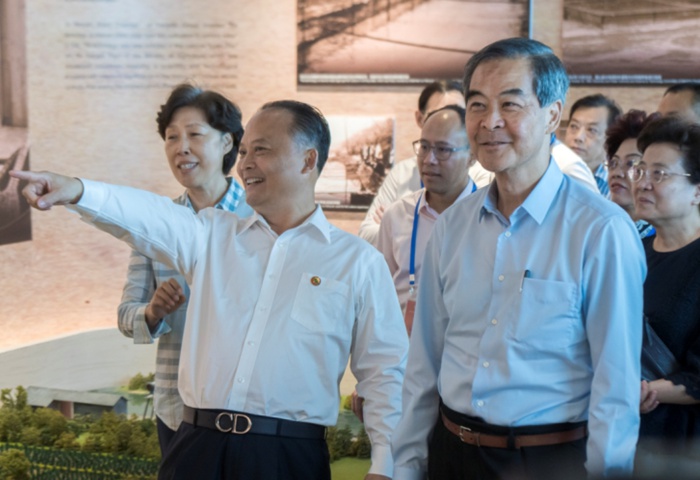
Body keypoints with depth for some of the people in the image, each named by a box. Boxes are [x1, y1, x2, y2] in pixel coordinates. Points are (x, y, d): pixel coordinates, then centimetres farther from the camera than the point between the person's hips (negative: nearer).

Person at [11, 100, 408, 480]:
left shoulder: (358, 262, 3)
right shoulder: (214, 235, 11)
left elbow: (385, 371, 2)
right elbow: (149, 216, -7)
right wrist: (78, 191, -27)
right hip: (198, 445, 3)